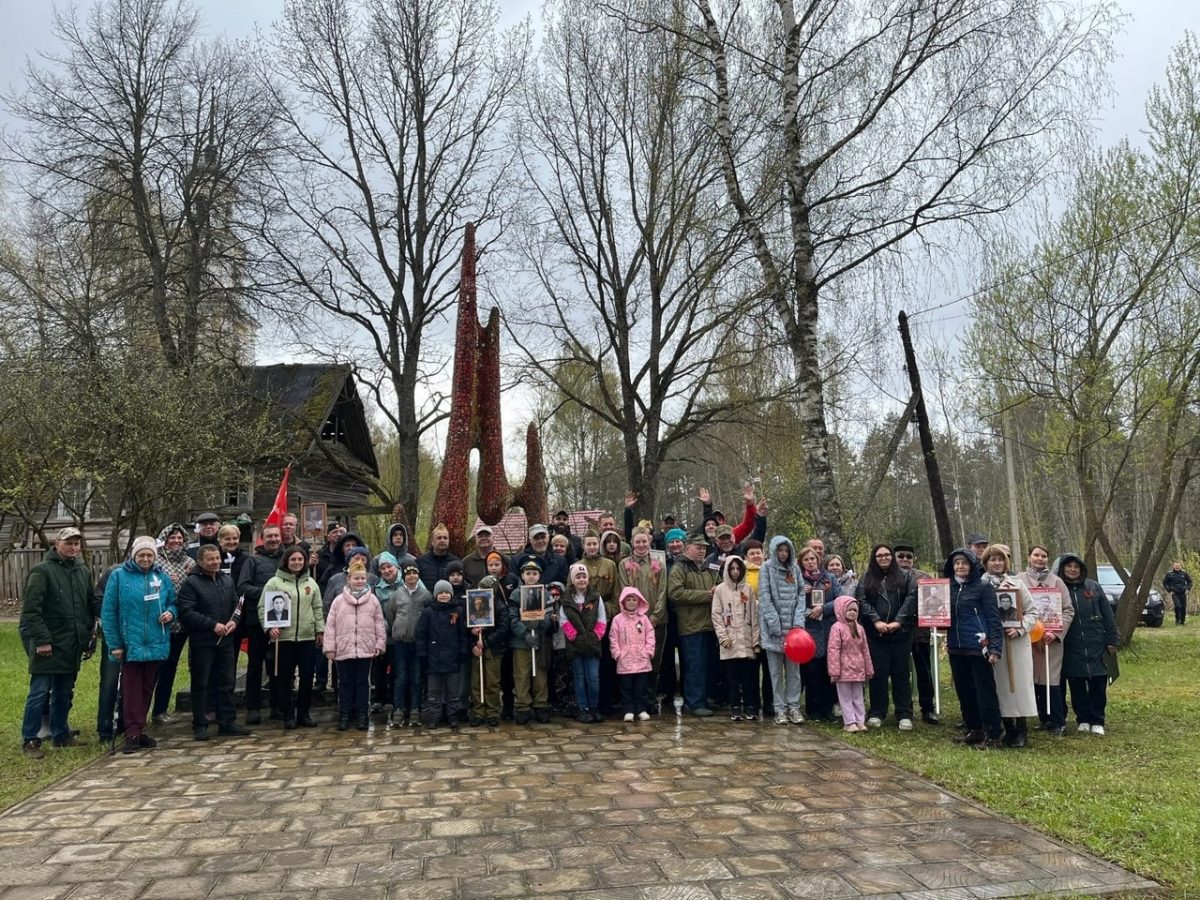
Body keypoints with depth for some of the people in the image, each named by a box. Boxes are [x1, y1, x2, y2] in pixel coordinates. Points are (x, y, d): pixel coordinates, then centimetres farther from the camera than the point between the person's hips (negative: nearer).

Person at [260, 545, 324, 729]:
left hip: (308, 637, 3)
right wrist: (270, 627, -16)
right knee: (284, 678, 4)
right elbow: (263, 608, -3)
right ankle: (288, 715, 14)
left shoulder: (311, 583, 11)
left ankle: (303, 713, 18)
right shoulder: (274, 583, -1)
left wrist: (320, 630, 7)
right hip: (283, 638, -3)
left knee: (307, 676, 6)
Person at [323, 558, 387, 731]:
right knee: (345, 683, 8)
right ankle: (344, 716, 16)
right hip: (343, 649, 0)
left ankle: (363, 715, 16)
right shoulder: (339, 600, 0)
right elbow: (330, 624, 0)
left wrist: (380, 644, 1)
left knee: (363, 682, 8)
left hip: (365, 649, 0)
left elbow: (379, 624, 5)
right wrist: (329, 647, -3)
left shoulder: (373, 600, 2)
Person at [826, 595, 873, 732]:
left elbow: (865, 650, 13)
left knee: (858, 697, 13)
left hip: (858, 670, 6)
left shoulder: (860, 629, 8)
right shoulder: (837, 627, -11)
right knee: (845, 697, 3)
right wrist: (834, 671, -17)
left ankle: (860, 721, 18)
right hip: (844, 670, -6)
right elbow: (833, 650, -14)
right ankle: (849, 722, 8)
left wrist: (869, 670, 13)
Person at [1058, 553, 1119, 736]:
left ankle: (1097, 721, 15)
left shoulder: (1093, 587, 2)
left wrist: (1112, 640, 2)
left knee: (1098, 684, 3)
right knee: (1077, 686, 6)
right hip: (1071, 649, -1)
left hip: (1096, 646, 1)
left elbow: (1107, 615, 4)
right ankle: (1083, 720, 19)